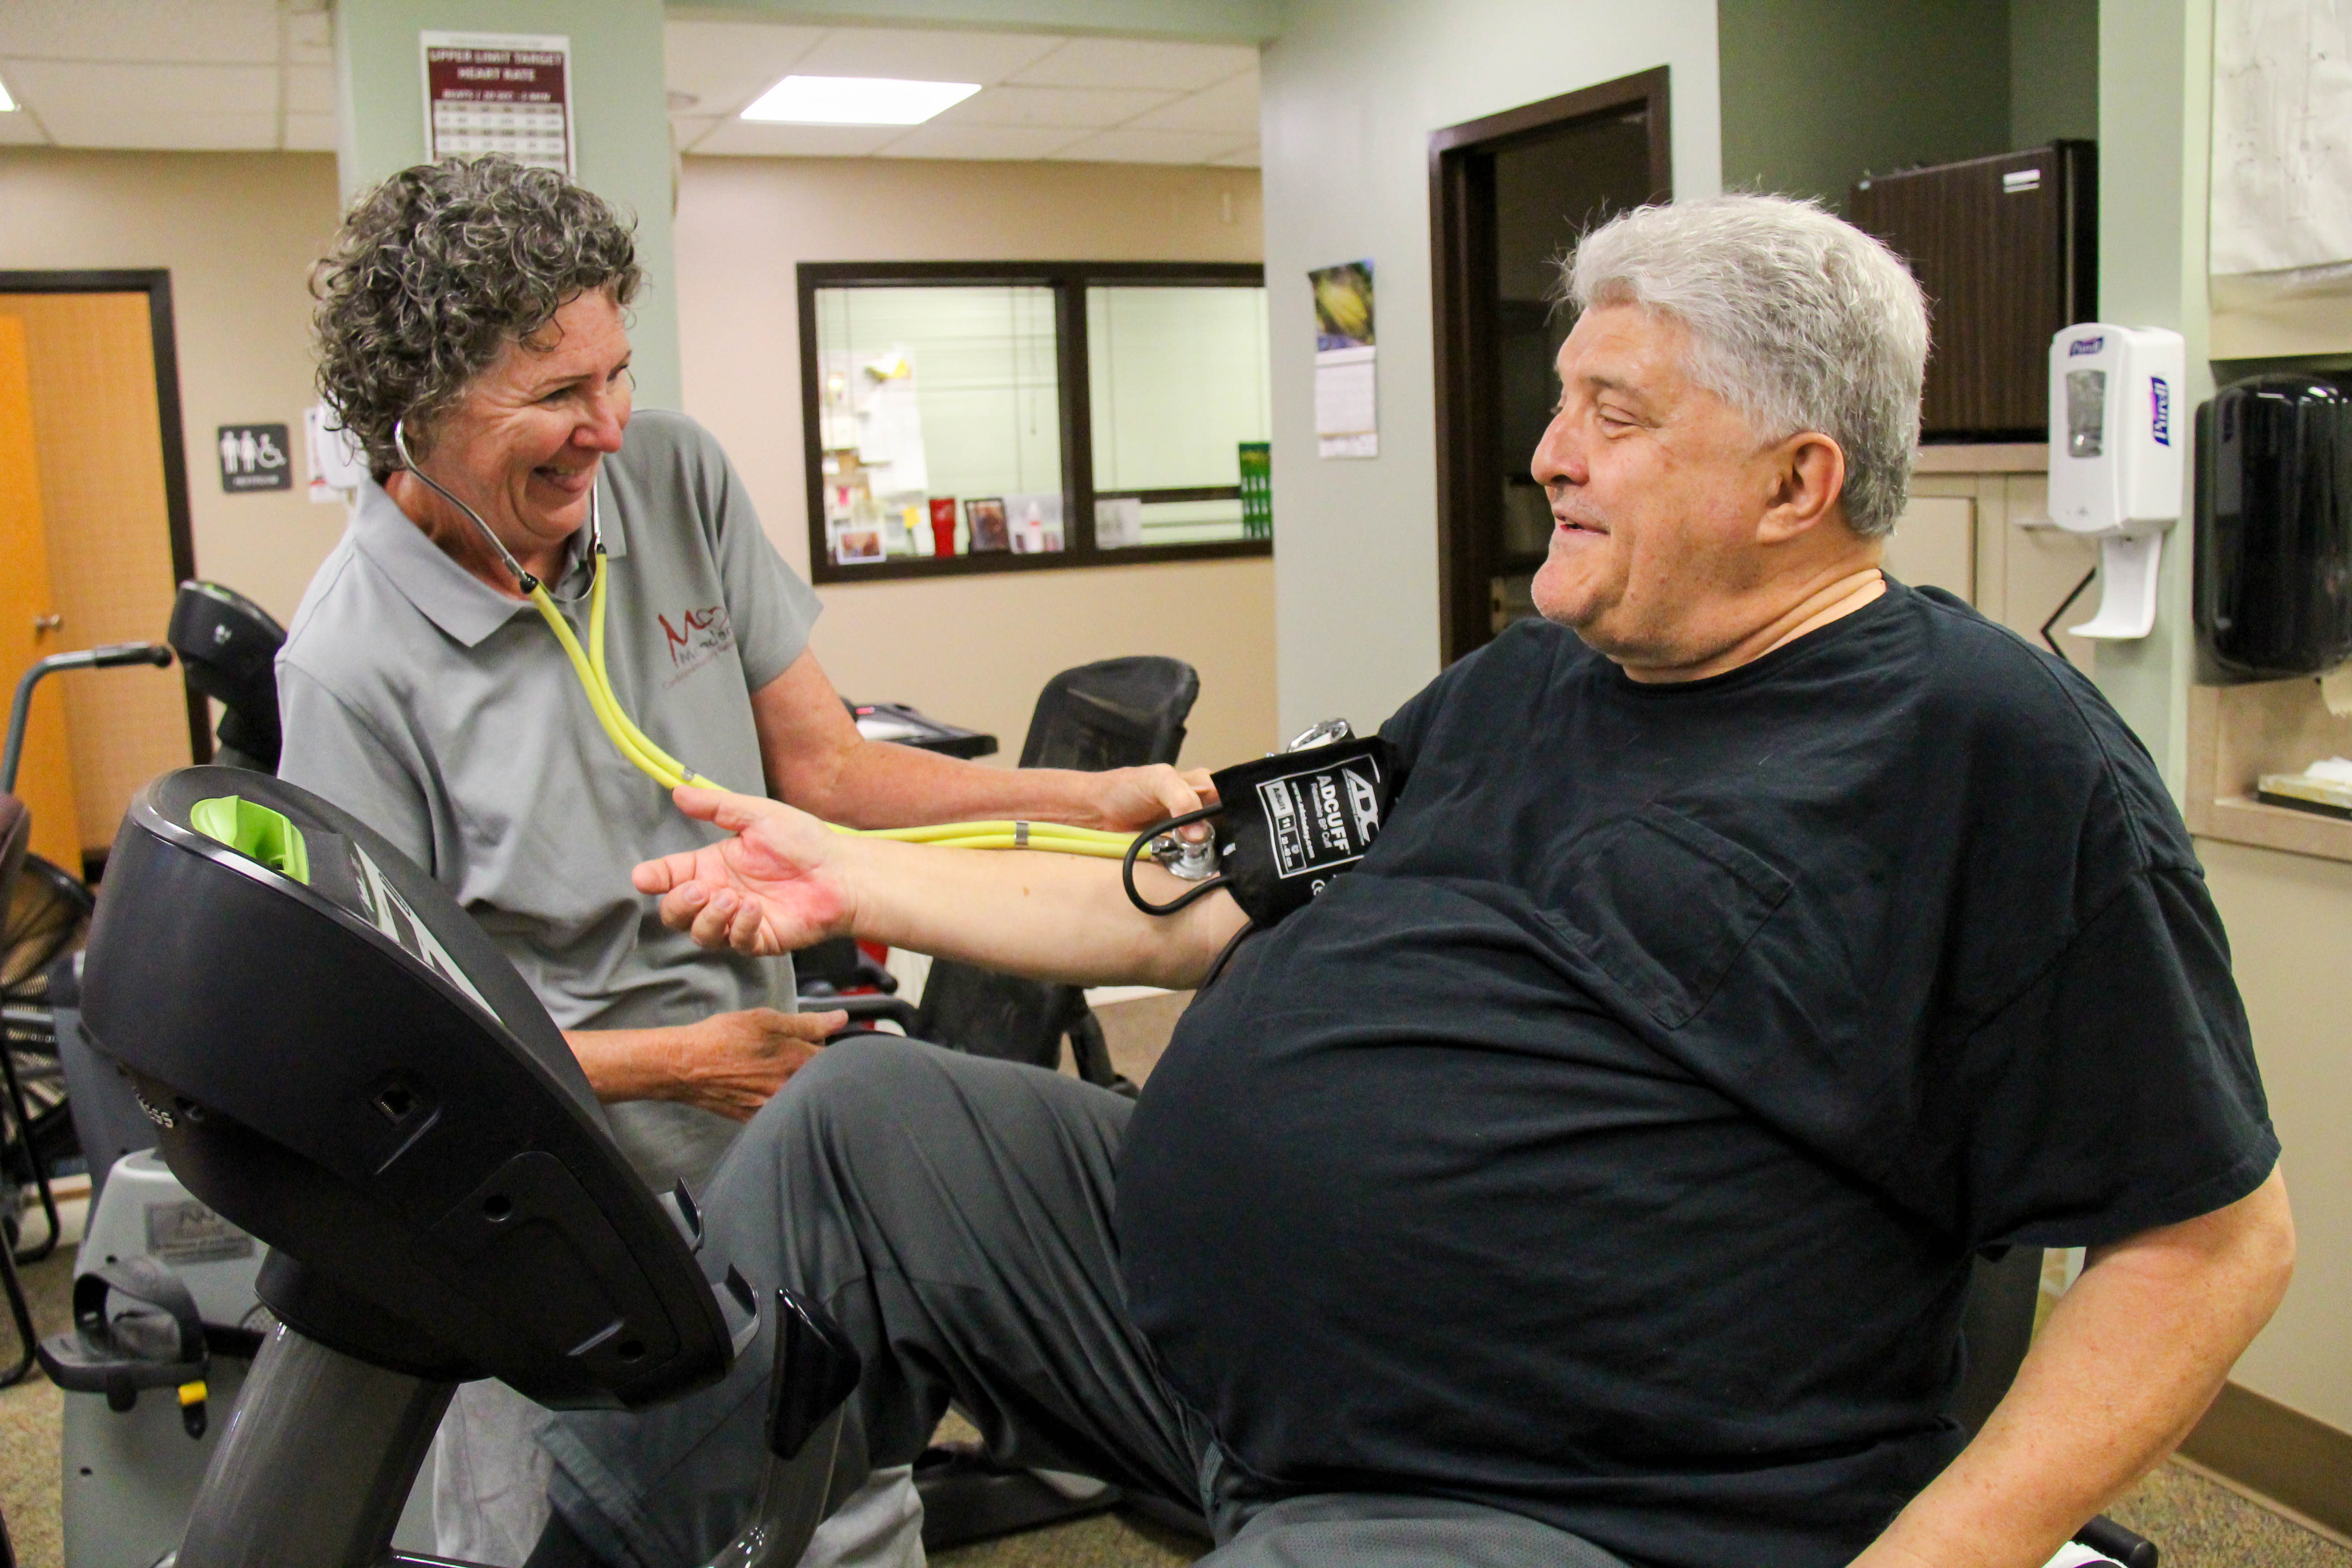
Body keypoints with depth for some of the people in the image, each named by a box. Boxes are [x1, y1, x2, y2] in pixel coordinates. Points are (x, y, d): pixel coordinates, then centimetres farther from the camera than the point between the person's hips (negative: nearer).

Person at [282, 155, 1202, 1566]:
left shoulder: (676, 479, -1)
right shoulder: (355, 666, -15)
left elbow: (826, 770, 1)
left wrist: (1099, 798, -10)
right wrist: (677, 1062, -12)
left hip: (768, 1140, 4)